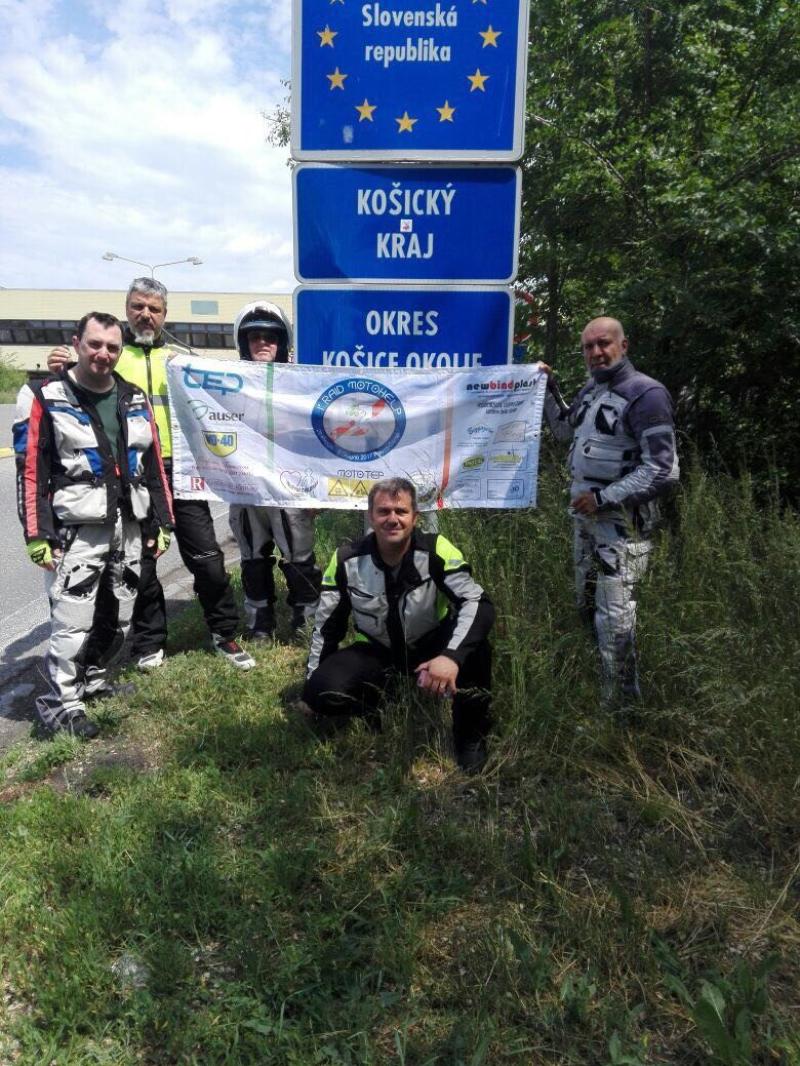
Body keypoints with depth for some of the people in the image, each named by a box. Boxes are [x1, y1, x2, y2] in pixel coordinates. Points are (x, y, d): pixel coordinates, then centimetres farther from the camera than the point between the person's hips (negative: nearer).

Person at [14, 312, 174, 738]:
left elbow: (153, 463, 14)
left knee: (119, 617, 13)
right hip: (77, 529, -5)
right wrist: (37, 534, -13)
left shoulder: (134, 399, 12)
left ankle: (92, 677, 34)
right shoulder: (45, 398, -4)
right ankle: (62, 705, 7)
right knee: (73, 621, -8)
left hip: (129, 526, 6)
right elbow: (31, 471, -8)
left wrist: (162, 521, 11)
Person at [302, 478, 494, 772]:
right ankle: (375, 706, 10)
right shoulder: (348, 559, -15)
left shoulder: (435, 551, -23)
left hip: (430, 646, -1)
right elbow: (327, 624, -2)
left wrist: (452, 655, -50)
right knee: (322, 691, -24)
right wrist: (312, 684, 2)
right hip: (376, 651, 2)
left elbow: (479, 605, -32)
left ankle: (471, 734, -8)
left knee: (472, 648, -35)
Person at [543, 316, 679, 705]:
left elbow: (663, 471, -19)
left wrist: (604, 498, -18)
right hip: (586, 515, 9)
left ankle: (621, 706, 6)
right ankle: (602, 683, 36)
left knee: (614, 619, -8)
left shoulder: (645, 394, -15)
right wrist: (549, 390, 16)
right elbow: (565, 430, 29)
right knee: (586, 606, 18)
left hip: (622, 521, -9)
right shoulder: (592, 388, 10)